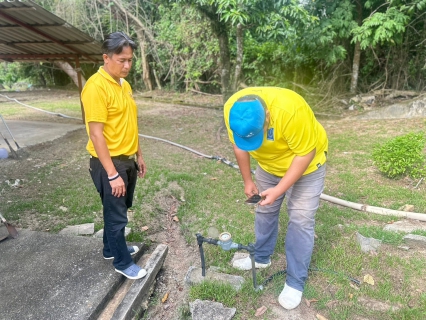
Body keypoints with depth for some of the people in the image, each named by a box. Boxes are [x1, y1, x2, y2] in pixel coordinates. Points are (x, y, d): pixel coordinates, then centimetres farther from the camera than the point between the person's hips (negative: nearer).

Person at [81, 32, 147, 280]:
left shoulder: (124, 85, 9)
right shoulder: (96, 86, -18)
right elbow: (96, 134, -22)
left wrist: (139, 155, 17)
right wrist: (112, 173, -23)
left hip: (127, 160, 9)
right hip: (109, 162, -8)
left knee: (118, 210, 22)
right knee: (116, 214, 6)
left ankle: (112, 248, 42)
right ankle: (123, 262, 24)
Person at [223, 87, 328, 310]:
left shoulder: (291, 110, -40)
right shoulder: (232, 109, -25)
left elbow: (305, 154, -27)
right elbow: (239, 146, -8)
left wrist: (279, 190, -28)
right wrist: (247, 180, -4)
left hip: (306, 163, -4)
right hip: (269, 164, 5)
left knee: (300, 220, -2)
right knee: (264, 210, 14)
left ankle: (295, 282, 12)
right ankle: (261, 257, 36)